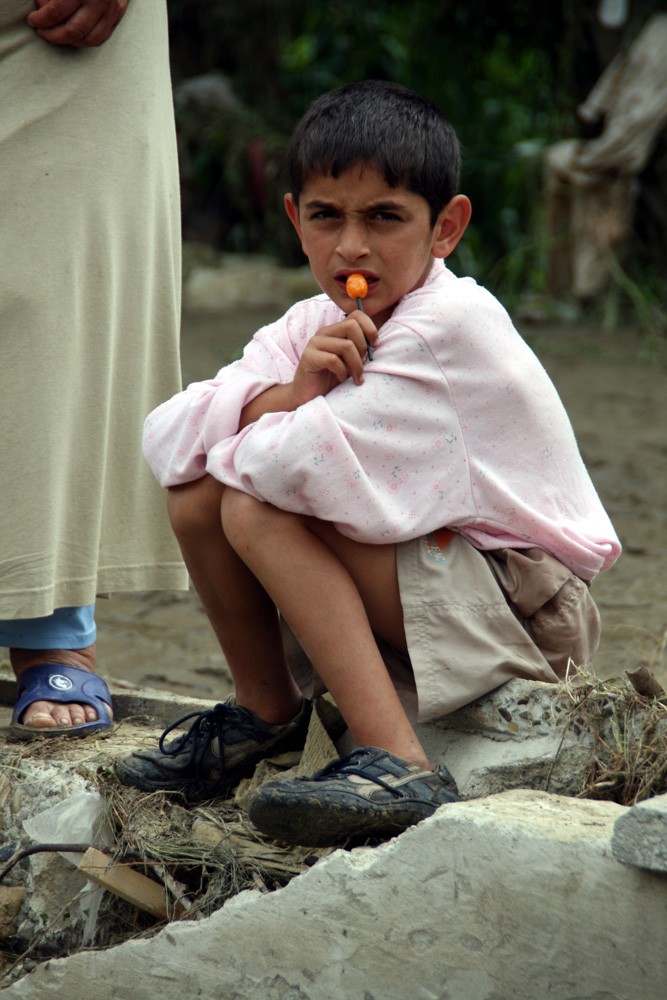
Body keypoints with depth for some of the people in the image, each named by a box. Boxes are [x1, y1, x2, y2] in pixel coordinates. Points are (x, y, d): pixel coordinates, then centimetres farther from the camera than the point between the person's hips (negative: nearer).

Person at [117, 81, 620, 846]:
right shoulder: (311, 328, 3)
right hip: (414, 571, 8)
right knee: (197, 493, -4)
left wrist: (240, 437, -8)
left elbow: (316, 468, -31)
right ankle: (265, 711, 14)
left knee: (258, 508, -24)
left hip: (521, 605, -8)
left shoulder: (452, 324, -21)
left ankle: (397, 766, -31)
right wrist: (292, 395, -25)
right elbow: (165, 439, -9)